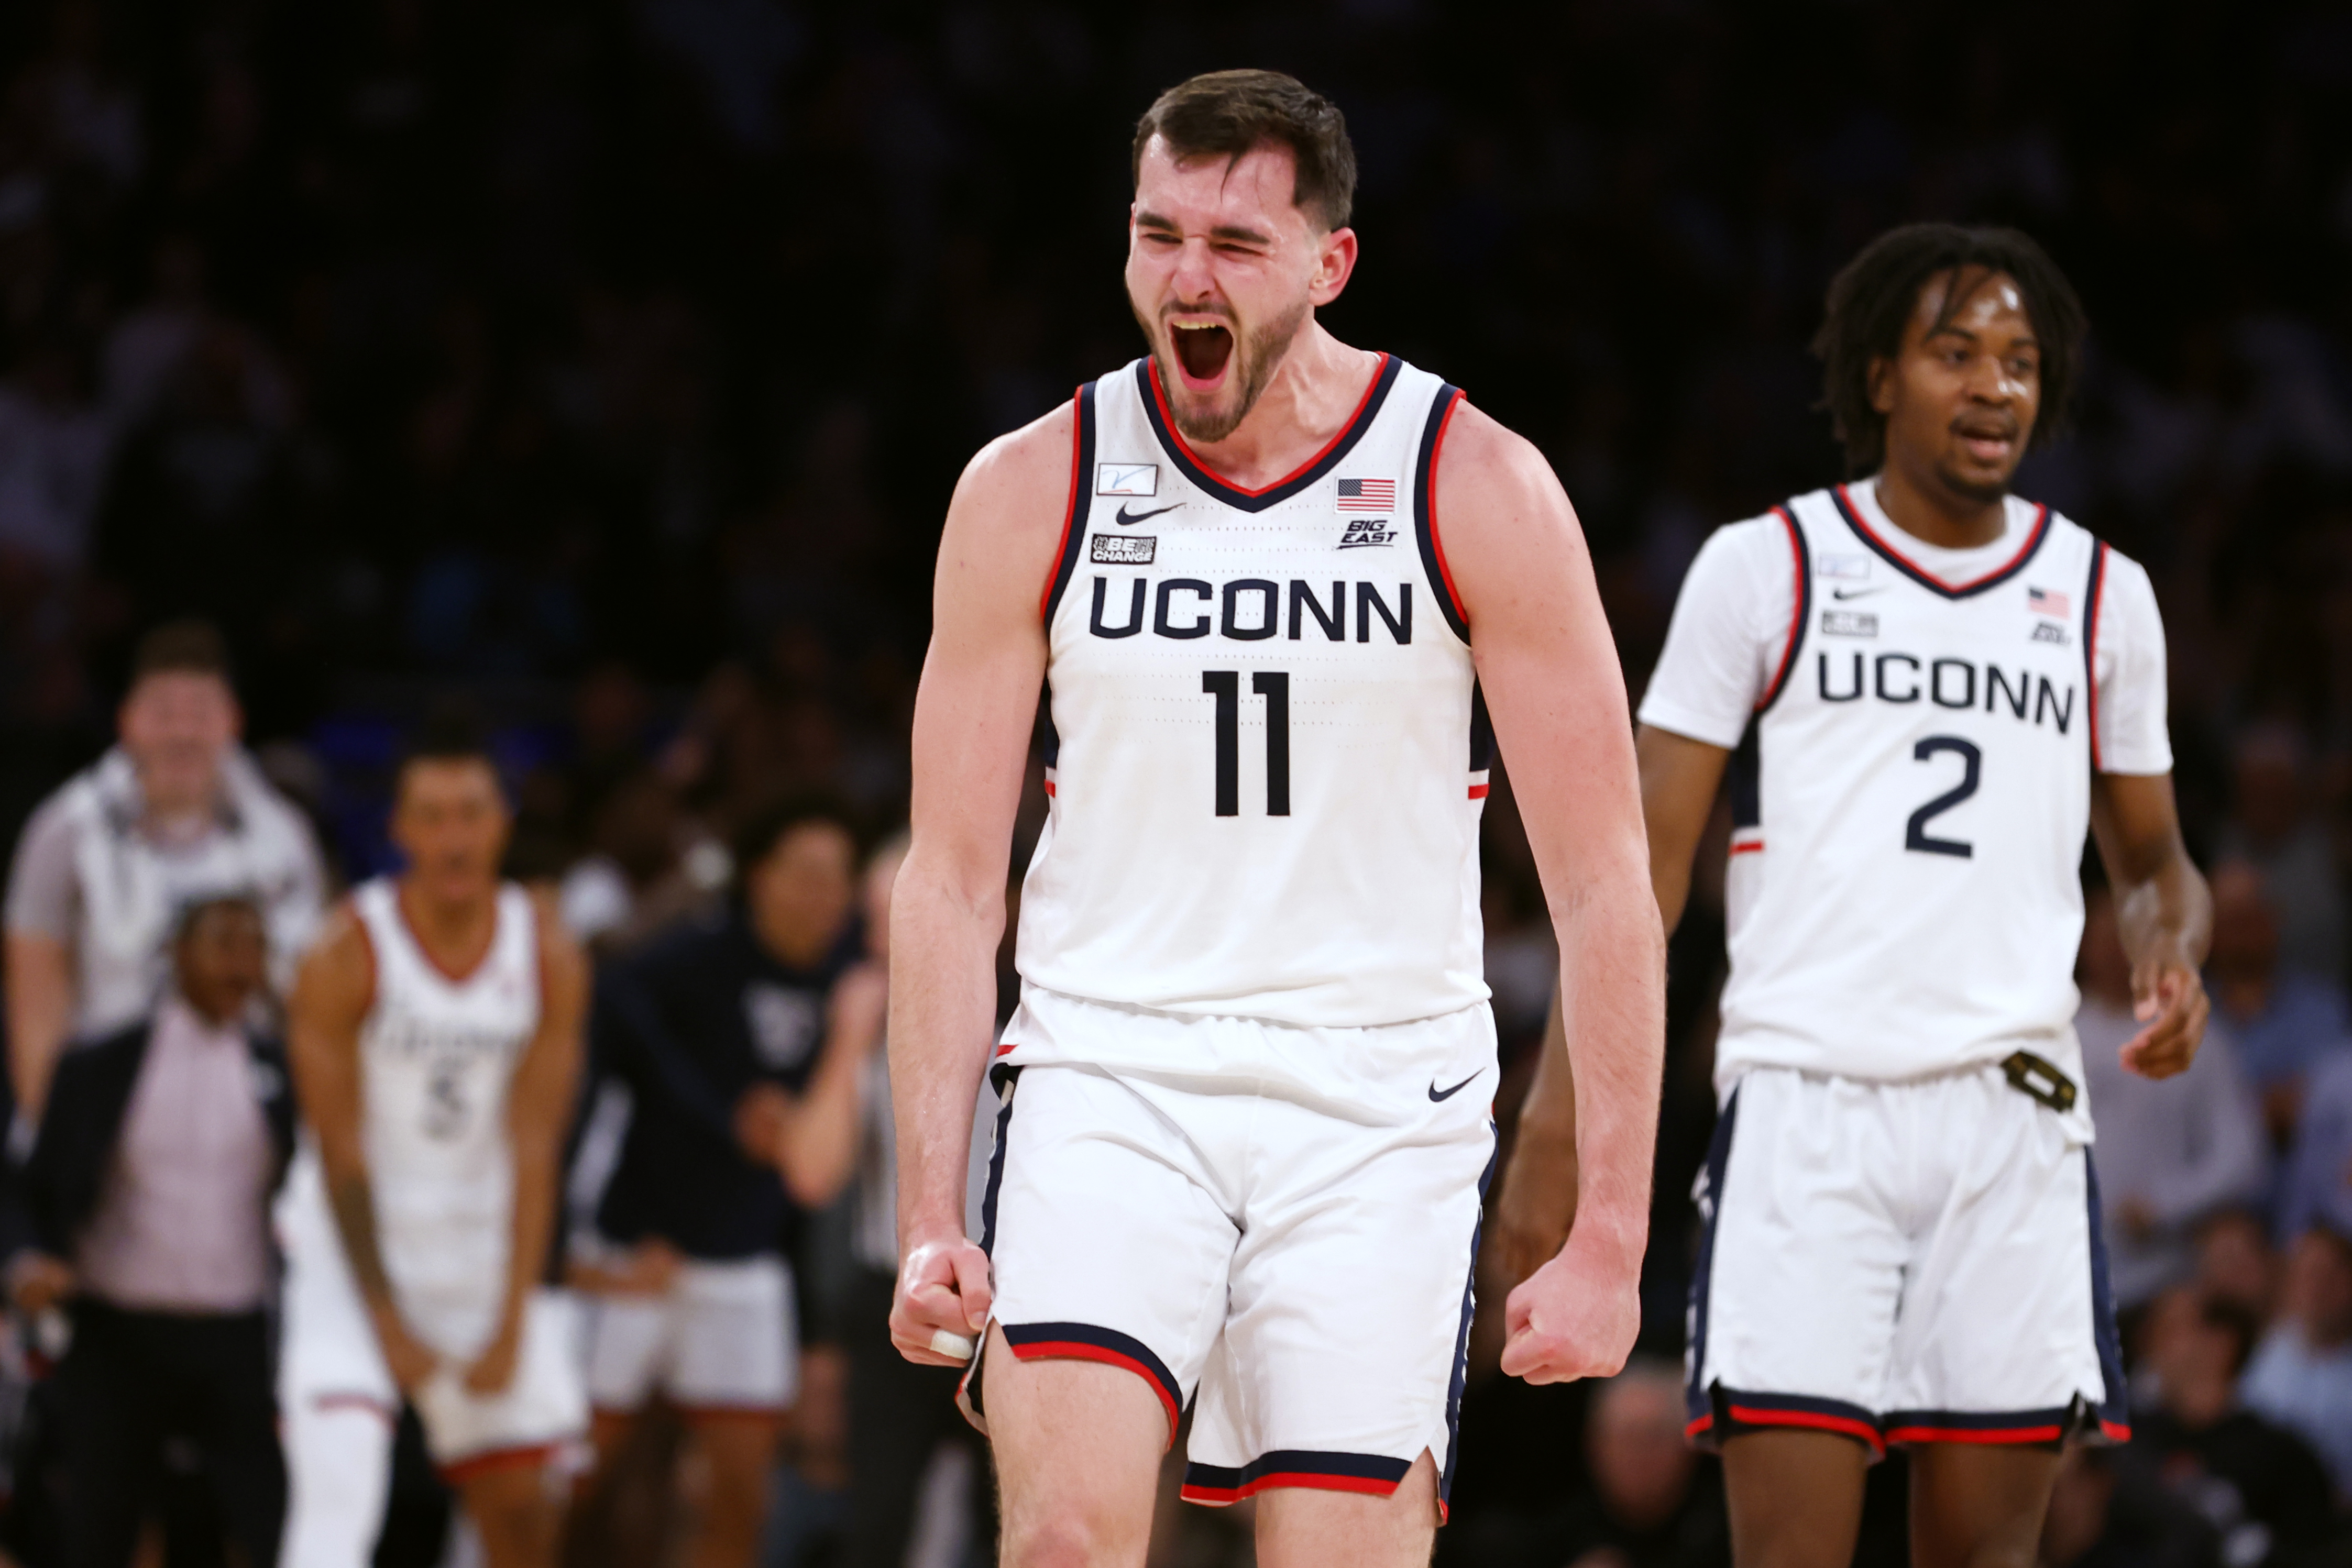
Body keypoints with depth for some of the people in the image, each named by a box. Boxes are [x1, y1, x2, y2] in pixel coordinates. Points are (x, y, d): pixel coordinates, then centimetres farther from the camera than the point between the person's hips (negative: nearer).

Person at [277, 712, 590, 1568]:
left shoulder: (549, 959, -6)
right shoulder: (349, 956, -16)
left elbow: (533, 1148, -7)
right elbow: (340, 1151, -14)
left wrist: (513, 1325, -11)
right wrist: (387, 1324, -15)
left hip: (484, 1239, 4)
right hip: (356, 1245, -4)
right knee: (339, 1478, -22)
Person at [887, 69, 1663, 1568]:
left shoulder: (1478, 490, -4)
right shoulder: (1031, 491, 1)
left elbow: (1604, 892, -2)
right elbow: (953, 879, 5)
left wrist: (1610, 1236, -7)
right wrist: (930, 1217, -2)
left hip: (1380, 1110, 0)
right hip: (1109, 1078, 0)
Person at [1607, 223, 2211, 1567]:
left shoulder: (2102, 595, 14)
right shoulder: (1763, 569, 5)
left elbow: (2151, 861, 24)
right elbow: (1648, 859, 4)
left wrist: (2175, 956, -1)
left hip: (2016, 1110, 3)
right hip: (1806, 1097, -3)